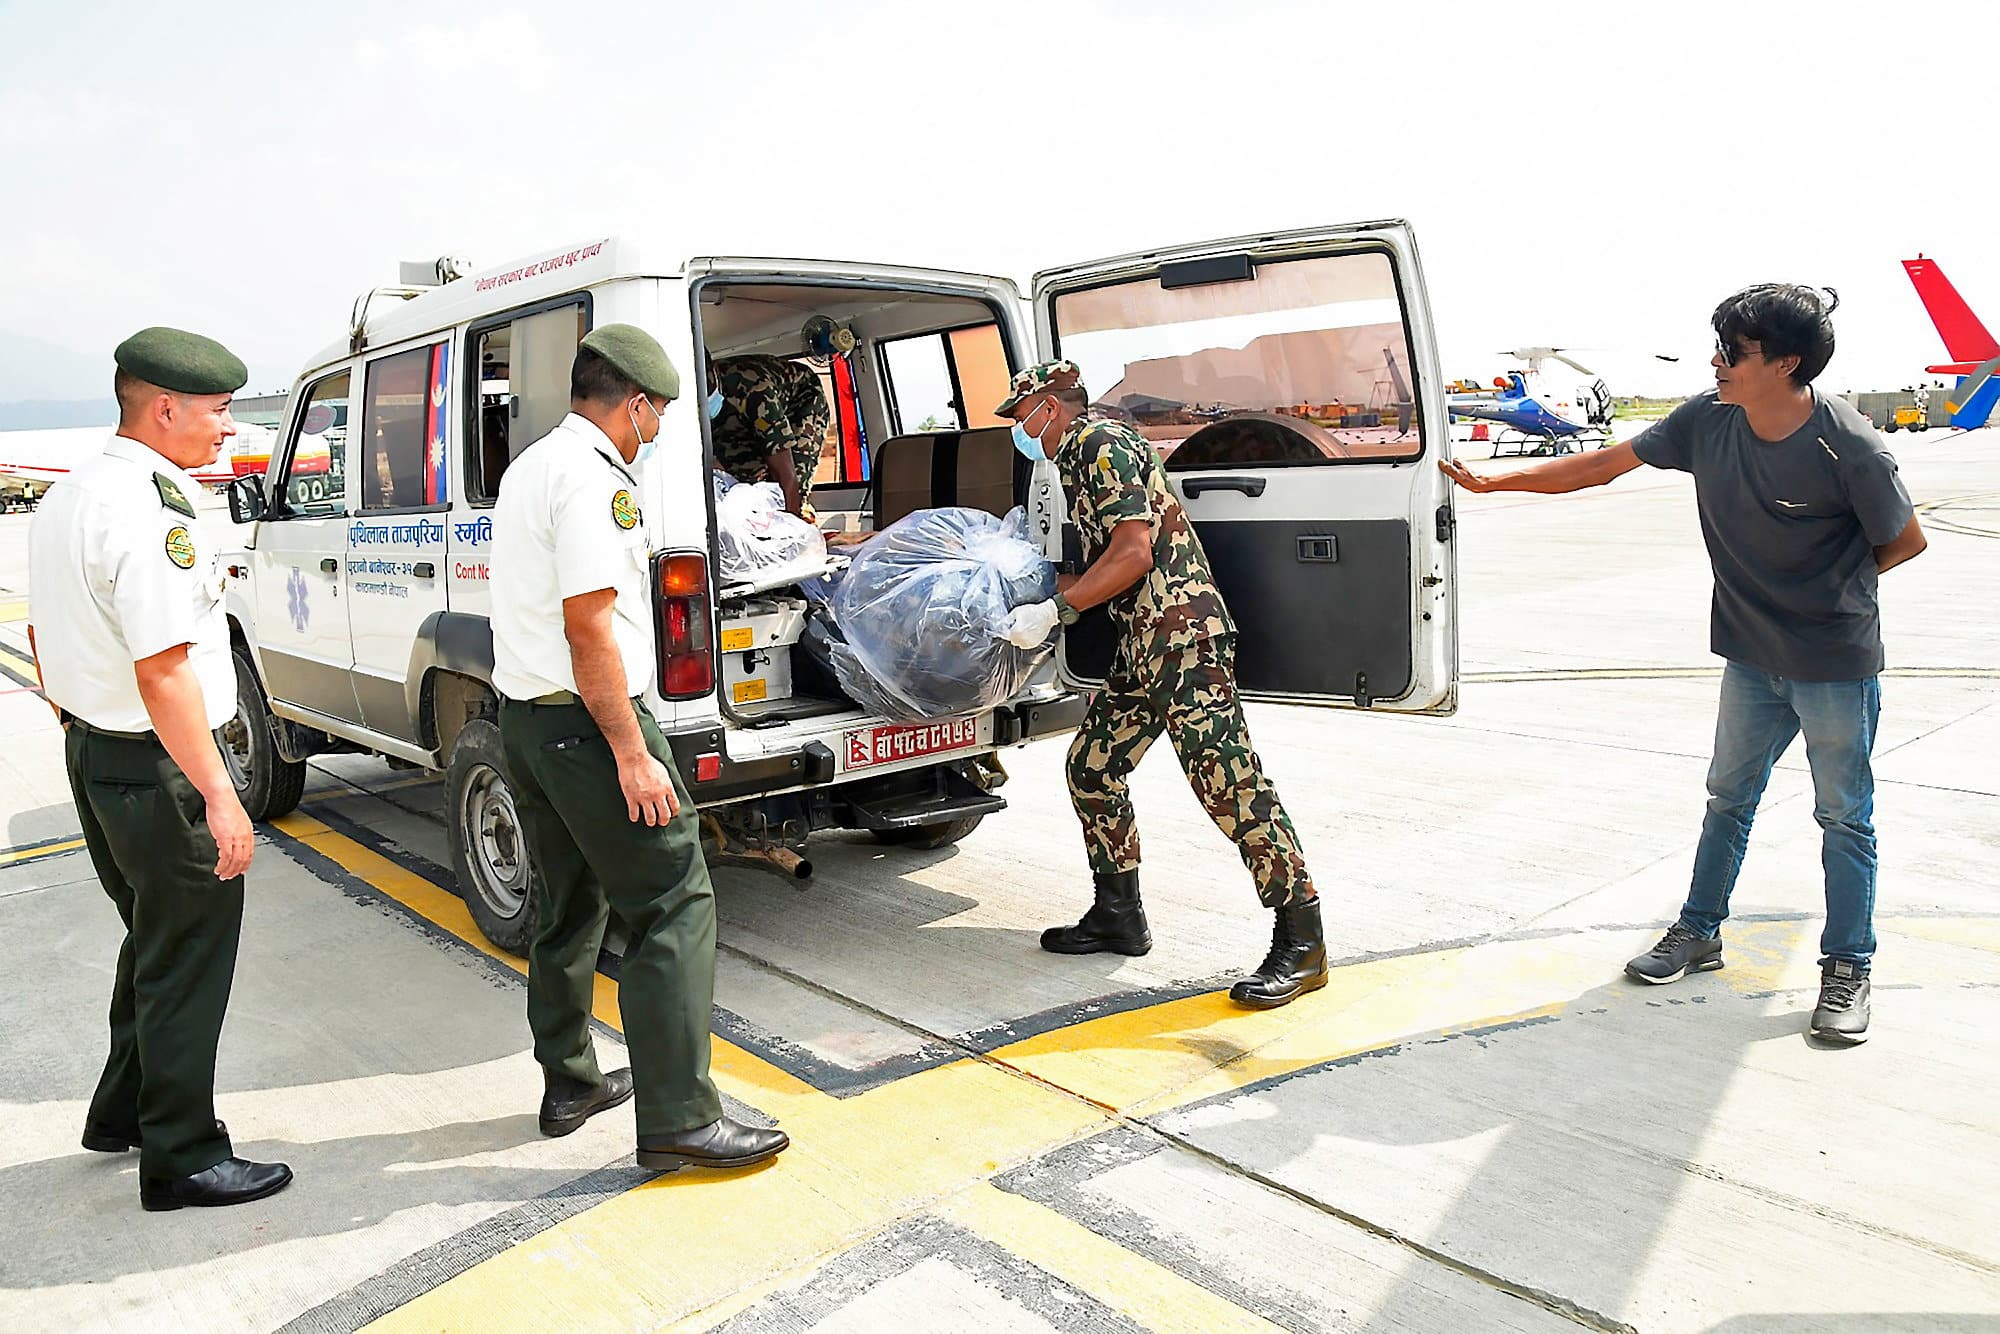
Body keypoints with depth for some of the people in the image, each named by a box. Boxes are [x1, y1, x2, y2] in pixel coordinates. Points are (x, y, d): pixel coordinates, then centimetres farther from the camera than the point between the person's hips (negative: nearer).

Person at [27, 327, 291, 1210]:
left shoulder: (65, 498, 9)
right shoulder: (148, 516, -23)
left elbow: (41, 632, 18)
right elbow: (163, 674, -27)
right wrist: (220, 797, -24)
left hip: (93, 753, 10)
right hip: (158, 772, -10)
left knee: (155, 942, 25)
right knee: (186, 964, 3)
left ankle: (121, 1111, 39)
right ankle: (181, 1160, 15)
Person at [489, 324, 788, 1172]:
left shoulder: (533, 466, 16)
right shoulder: (592, 479, -16)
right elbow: (589, 629, -23)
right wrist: (633, 755, -21)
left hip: (524, 717, 11)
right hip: (585, 722, -10)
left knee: (569, 907, 18)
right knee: (675, 908, -6)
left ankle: (569, 1084, 29)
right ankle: (677, 1121, -4)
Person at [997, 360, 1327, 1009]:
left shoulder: (1100, 442, -6)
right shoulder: (1080, 456, 25)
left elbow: (1135, 551, -18)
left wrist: (1053, 610, -16)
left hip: (1182, 633, -11)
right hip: (1143, 644, 11)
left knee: (1227, 781, -13)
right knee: (1091, 767, 13)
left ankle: (1302, 943, -8)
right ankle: (1119, 916, 24)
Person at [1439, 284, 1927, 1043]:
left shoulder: (1849, 447, -21)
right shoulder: (1708, 421, -8)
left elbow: (1907, 542, -7)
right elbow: (1606, 465, 0)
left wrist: (1831, 583, 0)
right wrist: (1492, 481, 2)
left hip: (1837, 664, -5)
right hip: (1753, 658, 5)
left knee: (1844, 817, 7)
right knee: (1729, 797, 16)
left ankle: (1847, 969, 20)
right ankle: (1700, 933, 31)